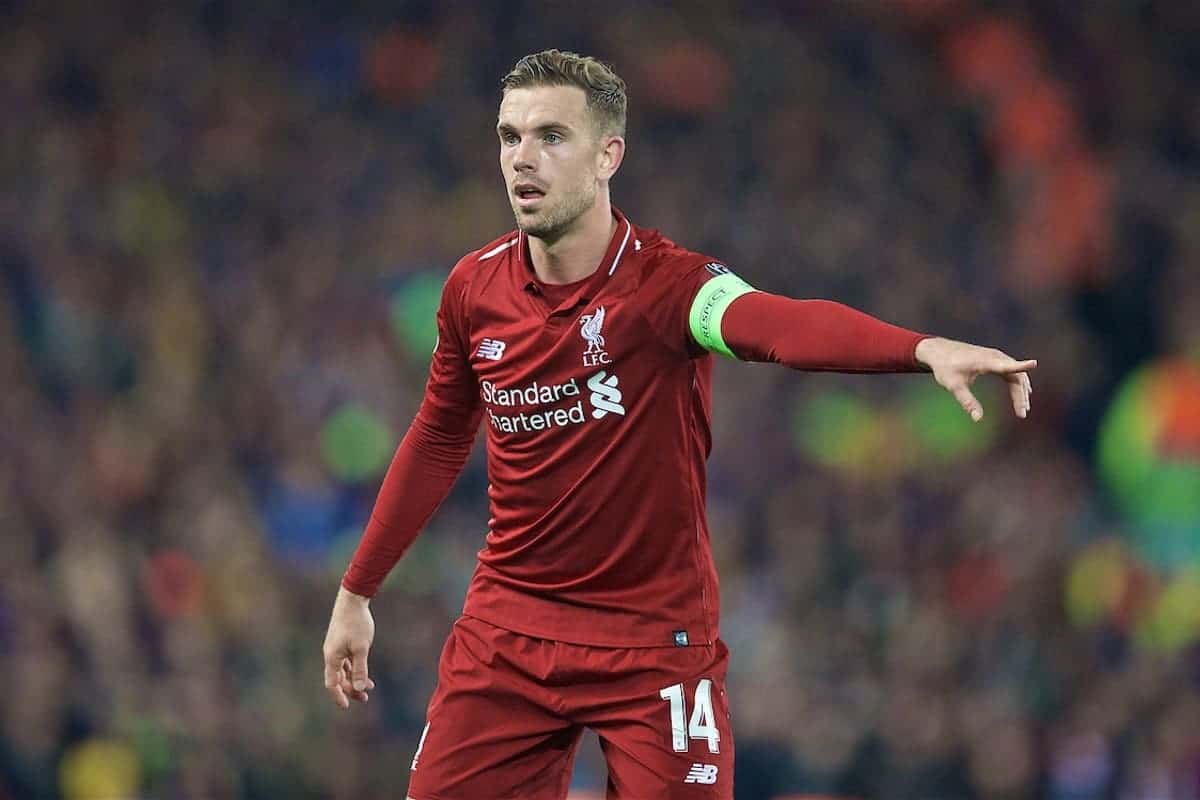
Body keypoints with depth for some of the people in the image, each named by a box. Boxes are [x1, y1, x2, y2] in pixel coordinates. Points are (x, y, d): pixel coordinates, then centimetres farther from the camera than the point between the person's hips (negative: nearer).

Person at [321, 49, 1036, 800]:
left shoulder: (666, 282, -18)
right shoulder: (474, 288, -1)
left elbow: (779, 322, -38)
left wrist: (926, 349, -58)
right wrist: (357, 591, 21)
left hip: (654, 642, -4)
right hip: (506, 631, 4)